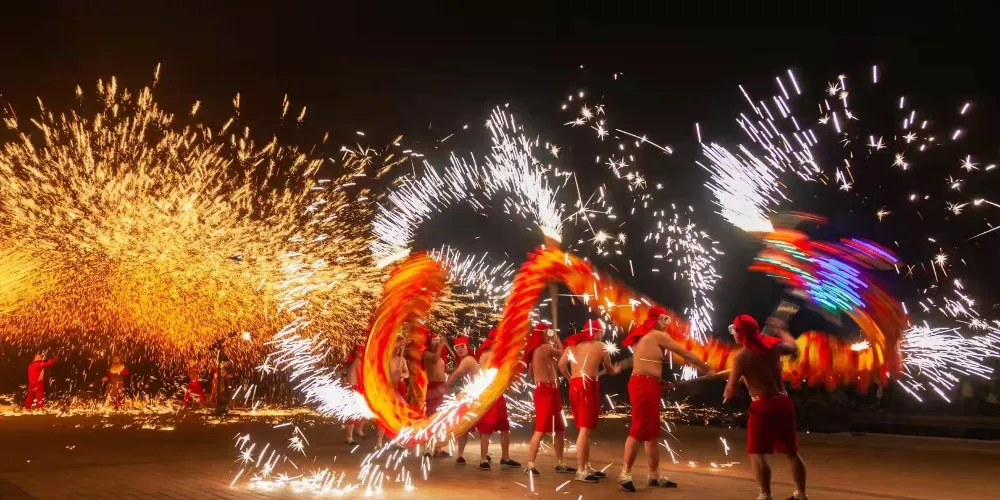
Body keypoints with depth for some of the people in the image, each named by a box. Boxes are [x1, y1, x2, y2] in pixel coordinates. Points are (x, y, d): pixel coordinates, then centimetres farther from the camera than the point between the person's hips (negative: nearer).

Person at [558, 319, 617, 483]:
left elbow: (561, 364, 6)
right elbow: (609, 370, 10)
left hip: (574, 386, 7)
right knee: (585, 429, -7)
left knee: (584, 429, 15)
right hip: (588, 386, -7)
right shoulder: (600, 346, 1)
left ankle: (587, 466, 21)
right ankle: (581, 471, -9)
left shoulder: (573, 344, 15)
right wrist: (616, 370, 32)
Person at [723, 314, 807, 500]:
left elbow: (732, 389, -10)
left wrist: (727, 394, 13)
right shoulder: (773, 344, 5)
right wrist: (782, 330, 41)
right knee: (792, 452, 17)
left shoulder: (741, 356, -11)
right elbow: (794, 348, 27)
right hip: (783, 401, 7)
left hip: (763, 405, -7)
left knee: (757, 453, 0)